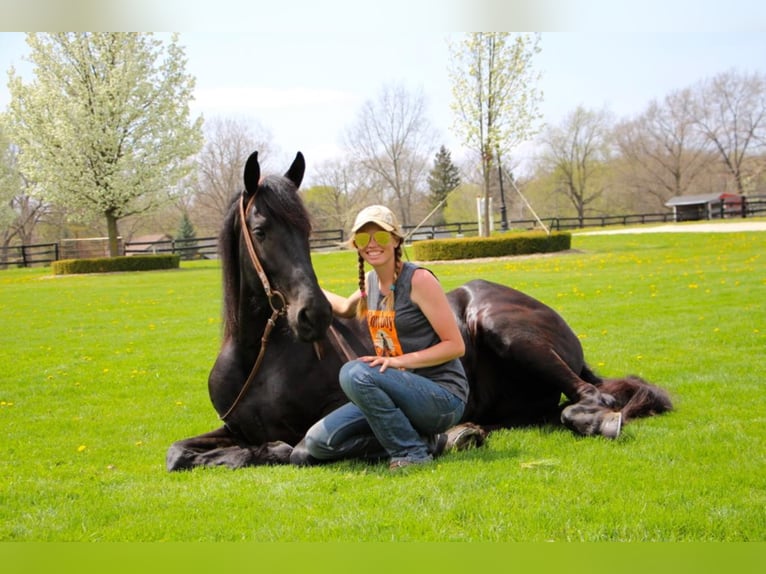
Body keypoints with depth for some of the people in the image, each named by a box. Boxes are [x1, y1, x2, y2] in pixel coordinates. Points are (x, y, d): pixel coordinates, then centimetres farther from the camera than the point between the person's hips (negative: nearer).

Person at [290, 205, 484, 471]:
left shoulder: (419, 280, -13)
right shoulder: (371, 282, 9)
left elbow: (456, 346, -15)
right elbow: (345, 308, 34)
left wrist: (402, 360, -24)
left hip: (442, 397, -8)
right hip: (402, 392, 8)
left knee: (355, 373, -31)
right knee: (317, 444, -3)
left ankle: (412, 451, -13)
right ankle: (433, 441, 2)